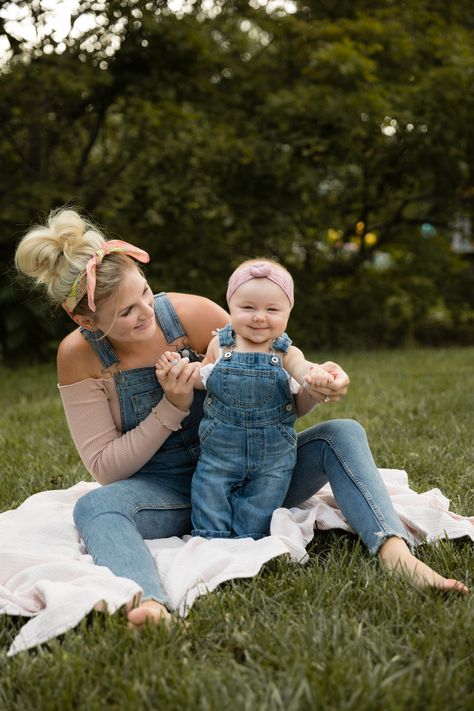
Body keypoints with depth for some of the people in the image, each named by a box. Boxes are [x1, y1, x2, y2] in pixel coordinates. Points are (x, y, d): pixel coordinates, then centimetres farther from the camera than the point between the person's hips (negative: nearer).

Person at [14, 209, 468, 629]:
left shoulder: (192, 315, -12)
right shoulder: (78, 355, -13)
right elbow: (104, 467, -11)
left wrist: (316, 385, -27)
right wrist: (171, 408, -23)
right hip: (163, 491, -1)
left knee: (342, 434, -17)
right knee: (94, 507, -34)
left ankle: (395, 552, -36)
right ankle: (148, 604, -59)